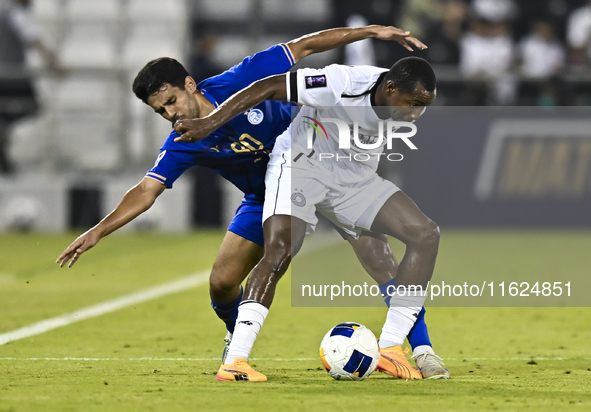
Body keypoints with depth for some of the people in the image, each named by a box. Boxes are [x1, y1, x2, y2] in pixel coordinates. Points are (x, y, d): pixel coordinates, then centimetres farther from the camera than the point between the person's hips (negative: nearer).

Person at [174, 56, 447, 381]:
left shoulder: (410, 100, -13)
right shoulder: (344, 86, -32)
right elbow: (267, 88, -28)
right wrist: (208, 123, -29)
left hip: (355, 179, 6)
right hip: (302, 163, -6)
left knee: (426, 235, -9)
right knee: (279, 252, -29)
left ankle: (390, 349, -8)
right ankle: (234, 361, -30)